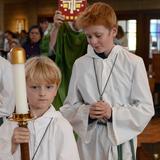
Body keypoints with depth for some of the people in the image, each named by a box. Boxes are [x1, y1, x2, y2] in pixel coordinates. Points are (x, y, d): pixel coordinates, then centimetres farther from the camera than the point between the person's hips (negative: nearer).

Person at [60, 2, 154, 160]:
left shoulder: (133, 63, -6)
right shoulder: (80, 64, 1)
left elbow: (146, 109, -5)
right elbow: (69, 108, 5)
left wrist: (113, 113, -17)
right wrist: (86, 112, -15)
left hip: (121, 141, -2)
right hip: (89, 142, 2)